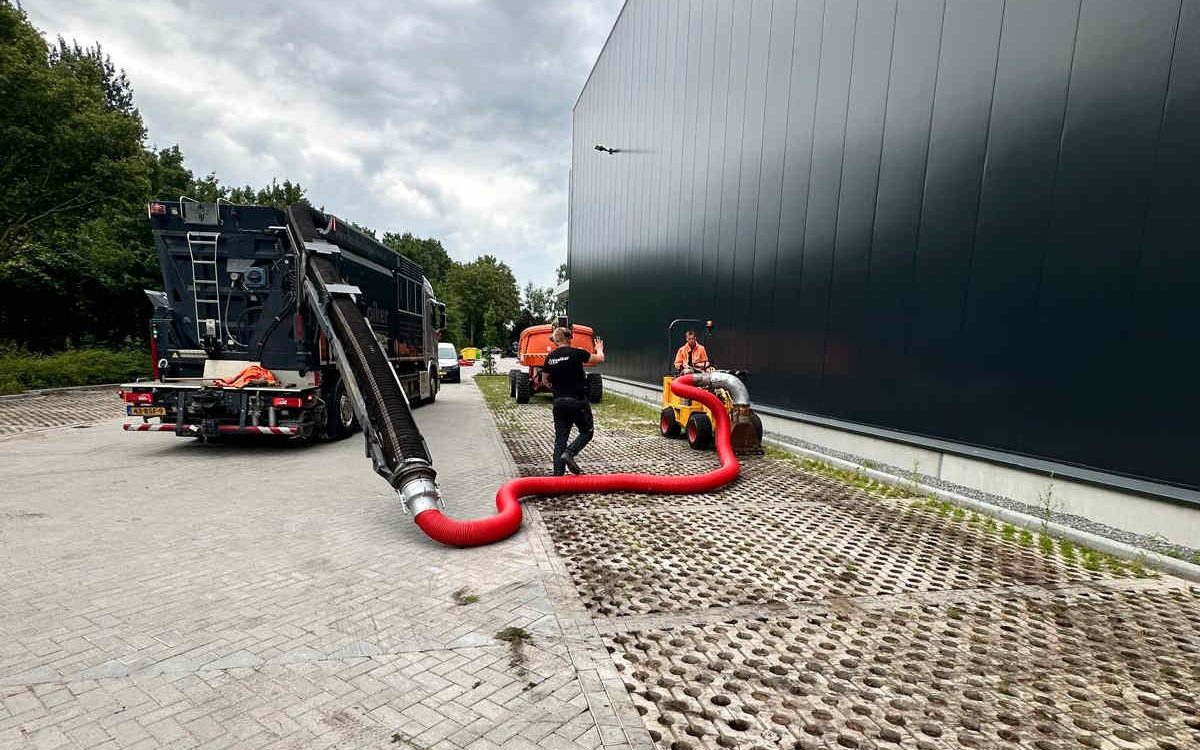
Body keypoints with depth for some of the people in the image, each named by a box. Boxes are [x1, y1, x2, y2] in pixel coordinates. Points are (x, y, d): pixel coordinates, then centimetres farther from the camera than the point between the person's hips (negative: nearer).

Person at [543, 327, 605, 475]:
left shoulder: (550, 357, 4)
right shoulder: (576, 352, -9)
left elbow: (546, 380, 15)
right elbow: (600, 359, 2)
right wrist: (599, 349, 23)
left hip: (558, 402, 5)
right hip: (577, 401, -5)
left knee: (560, 438, 9)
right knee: (586, 432, 12)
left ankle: (557, 475, 7)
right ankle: (569, 453, -12)